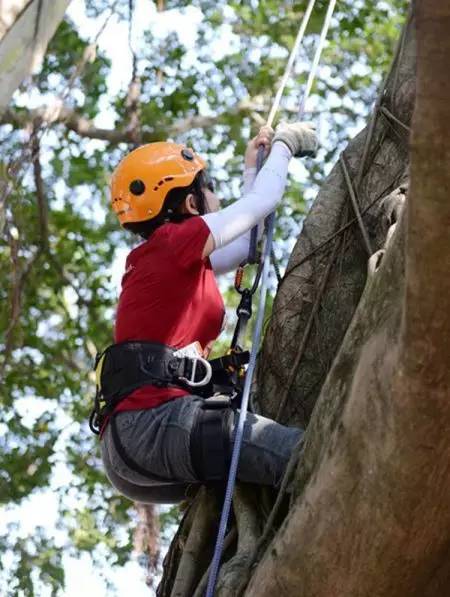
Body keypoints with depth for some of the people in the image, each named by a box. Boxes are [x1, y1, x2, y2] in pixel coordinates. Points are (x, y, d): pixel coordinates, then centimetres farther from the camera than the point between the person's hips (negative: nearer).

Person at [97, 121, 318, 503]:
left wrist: (252, 170, 42)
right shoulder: (174, 240, 0)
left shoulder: (182, 262, 25)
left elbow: (246, 246, 38)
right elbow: (264, 200, 9)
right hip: (155, 418, -11)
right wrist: (284, 143, 26)